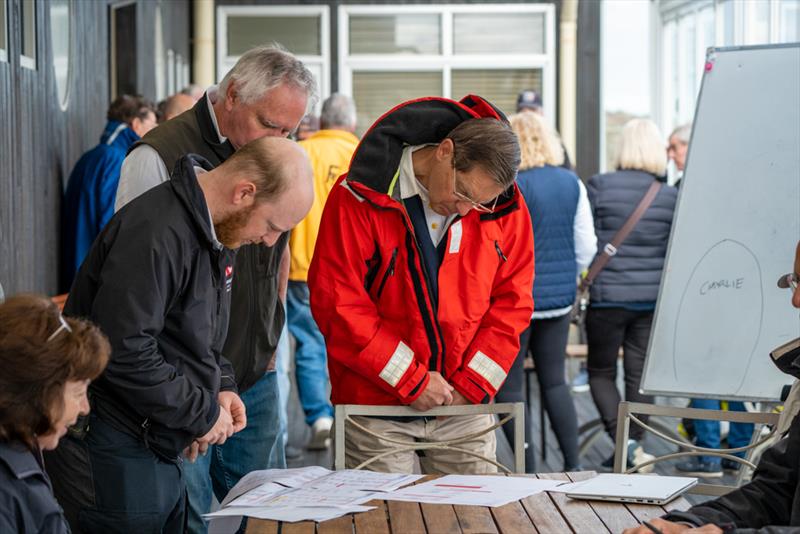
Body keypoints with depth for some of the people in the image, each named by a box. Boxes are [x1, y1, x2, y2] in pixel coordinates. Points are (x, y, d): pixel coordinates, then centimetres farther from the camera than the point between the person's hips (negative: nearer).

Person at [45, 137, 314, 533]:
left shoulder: (214, 229, 9)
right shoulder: (157, 233, -23)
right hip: (112, 456, -10)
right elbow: (124, 351, -28)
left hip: (161, 451, 10)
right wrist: (202, 414, -19)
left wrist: (221, 386, 4)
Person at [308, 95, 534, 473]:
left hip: (465, 409, 3)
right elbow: (336, 303, -13)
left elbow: (512, 300, 6)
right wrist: (410, 381, -13)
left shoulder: (504, 208, 1)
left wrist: (472, 384, -5)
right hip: (376, 406, -3)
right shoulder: (361, 197, -11)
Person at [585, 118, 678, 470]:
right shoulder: (671, 196, 0)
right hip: (653, 298, 3)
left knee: (600, 372, 10)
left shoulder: (599, 186, -9)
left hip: (608, 296, -3)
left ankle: (624, 442, -7)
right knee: (640, 374, 11)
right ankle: (634, 448, 16)